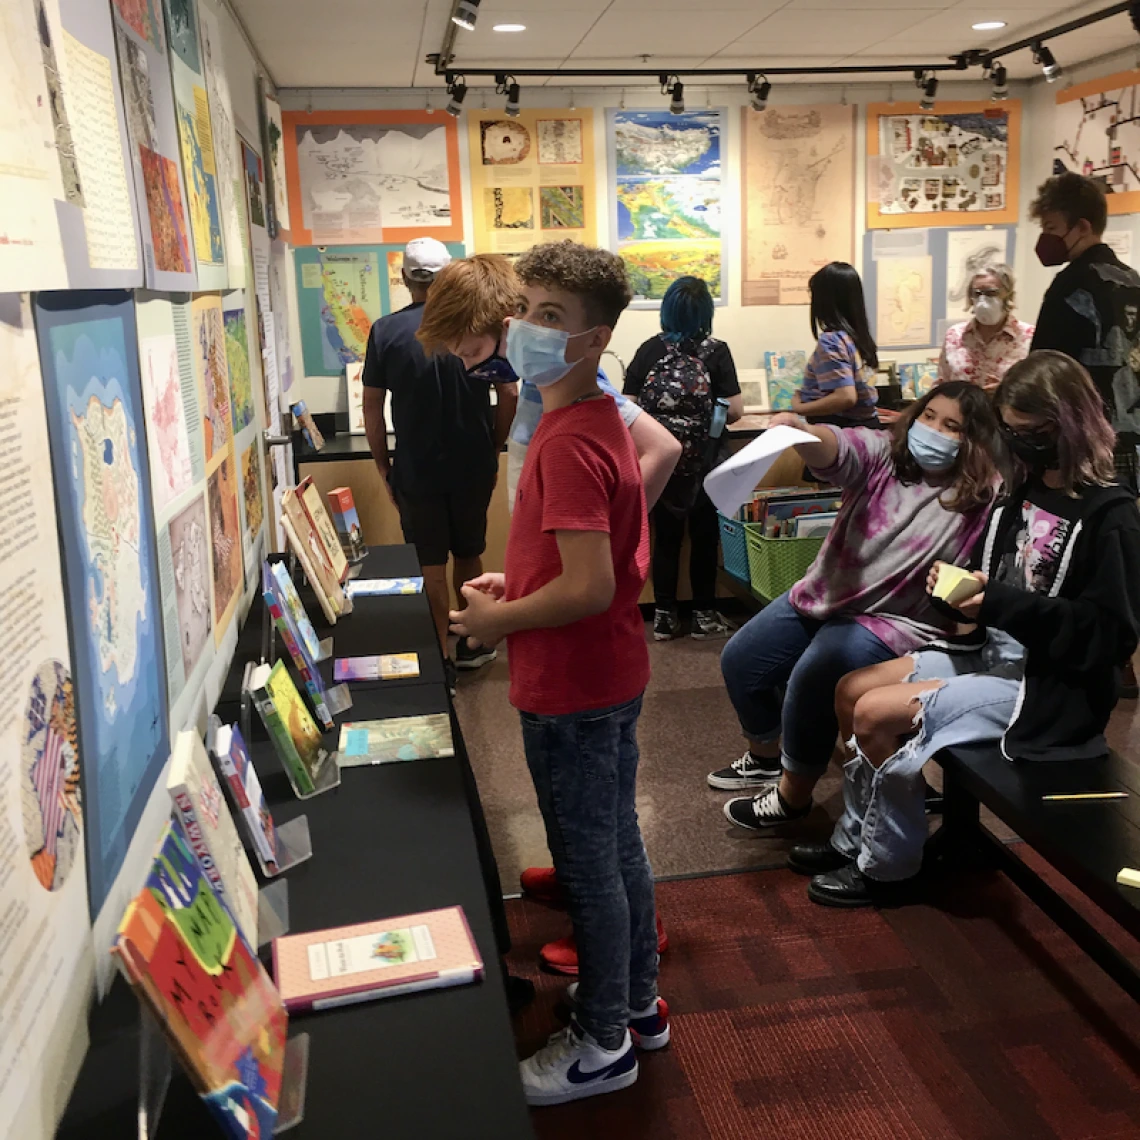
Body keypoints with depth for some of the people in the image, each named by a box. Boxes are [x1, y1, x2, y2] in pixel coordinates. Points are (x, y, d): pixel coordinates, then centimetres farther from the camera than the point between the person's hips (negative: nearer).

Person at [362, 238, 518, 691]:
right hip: (474, 467, 2)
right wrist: (493, 450, 10)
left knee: (430, 567, 8)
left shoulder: (386, 331, -7)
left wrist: (384, 467, 6)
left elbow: (372, 408, -4)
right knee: (469, 555, 19)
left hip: (417, 471, -2)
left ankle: (442, 665, 12)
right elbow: (508, 396, -2)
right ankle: (471, 645, 32)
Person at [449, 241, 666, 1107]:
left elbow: (589, 589, -29)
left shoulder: (569, 445, -24)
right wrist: (519, 581, 10)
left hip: (572, 688, -10)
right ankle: (638, 1002, 40)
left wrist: (495, 621, -14)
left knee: (589, 865, 6)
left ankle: (602, 1045, 25)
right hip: (615, 676, 10)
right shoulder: (604, 418, 6)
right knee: (619, 843, 21)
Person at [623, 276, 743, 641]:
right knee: (704, 536, 10)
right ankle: (704, 616, 17)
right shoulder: (715, 351, -4)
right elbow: (735, 411, -7)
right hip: (700, 461, -2)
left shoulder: (649, 350, 1)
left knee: (665, 536, 10)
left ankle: (665, 617, 15)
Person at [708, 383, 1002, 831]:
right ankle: (766, 757, 36)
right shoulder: (882, 452, -4)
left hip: (895, 621, -6)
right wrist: (798, 431, -49)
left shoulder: (984, 496, -10)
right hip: (825, 594, 6)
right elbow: (835, 448, -25)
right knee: (740, 660, 9)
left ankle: (792, 795, -5)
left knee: (811, 677, -28)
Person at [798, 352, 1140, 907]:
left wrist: (1000, 605, -26)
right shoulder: (1027, 491, 7)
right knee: (852, 691, 3)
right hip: (992, 654, 9)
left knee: (876, 715, -17)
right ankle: (857, 836, 17)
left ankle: (887, 863, 5)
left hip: (1046, 689, -9)